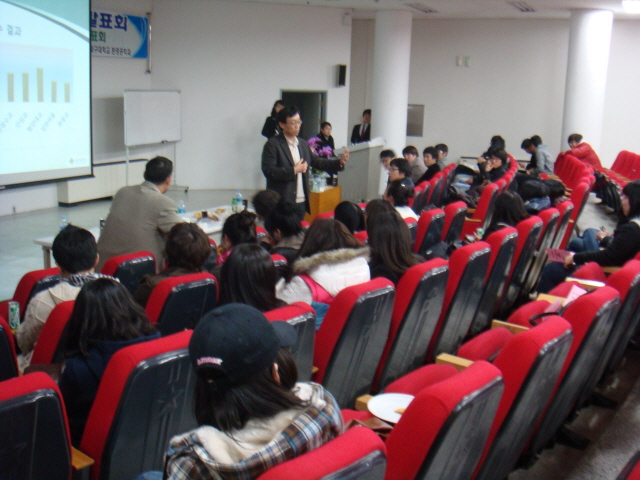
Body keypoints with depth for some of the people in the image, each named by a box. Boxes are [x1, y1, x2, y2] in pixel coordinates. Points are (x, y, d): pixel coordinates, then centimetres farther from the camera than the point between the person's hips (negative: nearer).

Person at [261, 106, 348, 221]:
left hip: (301, 203, 7)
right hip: (282, 203, -6)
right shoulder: (272, 144, -7)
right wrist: (294, 170, -18)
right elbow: (268, 171, -15)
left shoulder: (303, 144, 15)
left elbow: (316, 162, 15)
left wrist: (339, 162, 0)